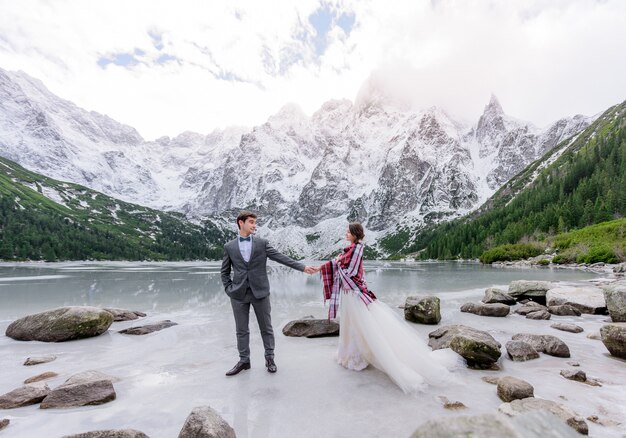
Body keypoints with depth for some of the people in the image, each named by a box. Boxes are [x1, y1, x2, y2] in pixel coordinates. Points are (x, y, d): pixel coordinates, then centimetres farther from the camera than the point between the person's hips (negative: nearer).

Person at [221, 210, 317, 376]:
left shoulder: (262, 243, 1)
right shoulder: (229, 246, 4)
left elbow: (281, 258, -3)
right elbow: (225, 271, 11)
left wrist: (303, 267, -9)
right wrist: (229, 289, -1)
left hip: (260, 292, 0)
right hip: (239, 294, 1)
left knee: (266, 327, 9)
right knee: (241, 330, 11)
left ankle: (269, 358, 27)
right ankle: (244, 360, 28)